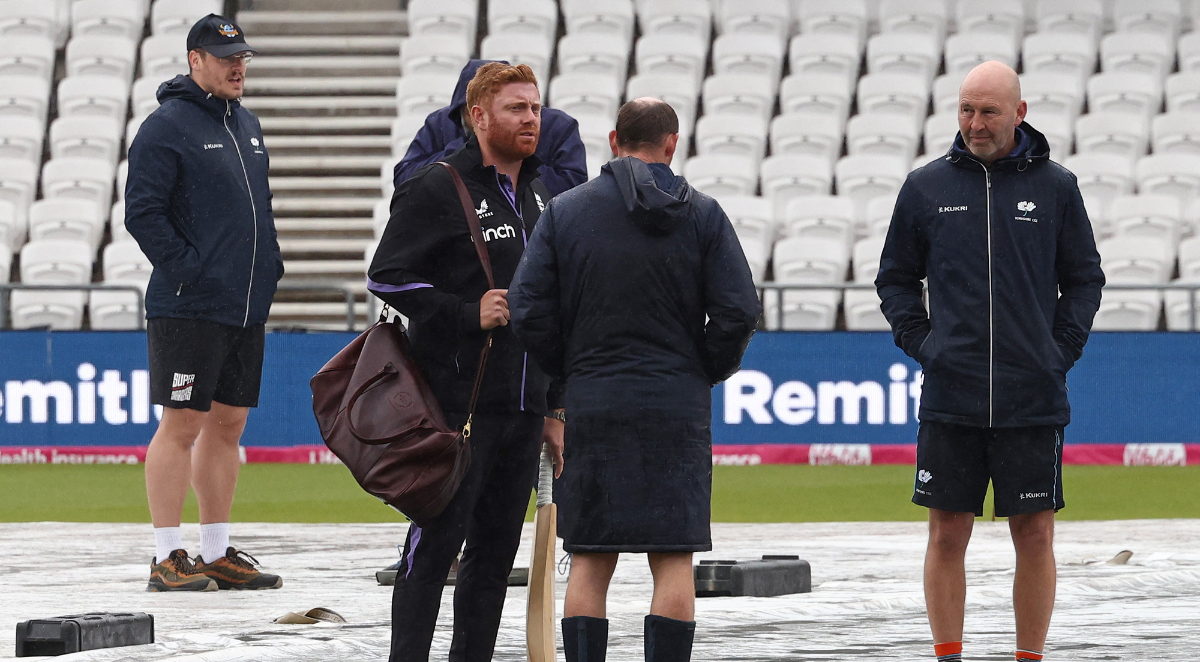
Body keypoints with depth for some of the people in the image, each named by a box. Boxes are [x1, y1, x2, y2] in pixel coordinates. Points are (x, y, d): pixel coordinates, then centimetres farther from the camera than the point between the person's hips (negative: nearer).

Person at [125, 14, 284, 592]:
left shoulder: (247, 126, 17)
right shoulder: (167, 127, -9)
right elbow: (142, 212, -14)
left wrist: (269, 264, 14)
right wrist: (186, 268, -17)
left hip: (247, 306, 8)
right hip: (189, 307, -8)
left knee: (228, 424, 10)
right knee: (182, 423, -7)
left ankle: (218, 554, 17)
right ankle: (167, 559, -4)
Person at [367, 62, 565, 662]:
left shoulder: (538, 196, 18)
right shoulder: (436, 190, -5)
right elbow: (387, 276, -9)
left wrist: (553, 407, 19)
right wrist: (468, 314, -17)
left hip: (523, 407, 7)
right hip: (458, 404, -7)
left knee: (496, 551, 9)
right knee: (435, 543, -6)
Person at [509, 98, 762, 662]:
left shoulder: (565, 211, 3)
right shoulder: (702, 215, 1)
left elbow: (528, 311, -1)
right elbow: (738, 312, -5)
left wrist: (572, 371, 12)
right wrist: (702, 374, 10)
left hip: (591, 404, 1)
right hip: (678, 406, -1)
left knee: (589, 561, 5)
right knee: (674, 558, 1)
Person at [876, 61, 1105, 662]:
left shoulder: (1054, 187, 5)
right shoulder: (927, 188, 6)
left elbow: (1084, 278, 13)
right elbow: (896, 277, 15)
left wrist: (1061, 351, 1)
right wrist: (920, 342, 2)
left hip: (1033, 401, 0)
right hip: (950, 400, 0)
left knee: (1035, 535, 2)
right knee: (947, 535, 2)